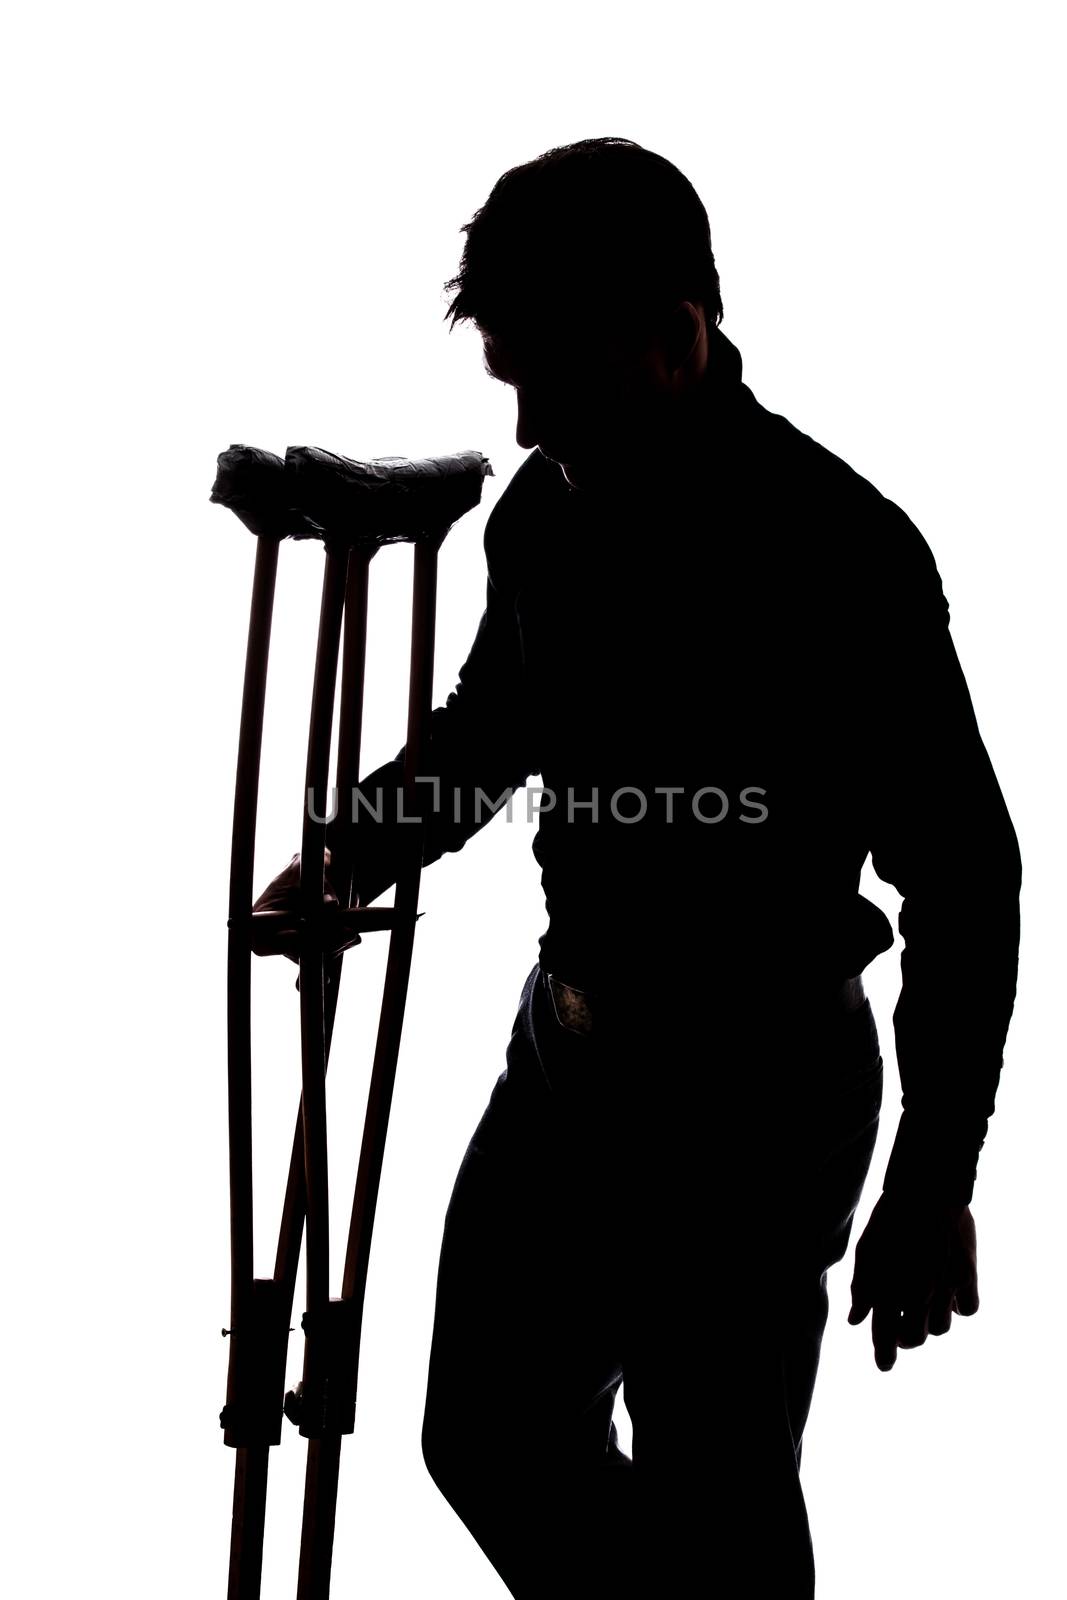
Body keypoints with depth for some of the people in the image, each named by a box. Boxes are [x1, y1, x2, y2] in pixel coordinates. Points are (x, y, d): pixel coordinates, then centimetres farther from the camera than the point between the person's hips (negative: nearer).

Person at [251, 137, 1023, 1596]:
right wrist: (355, 854, 3)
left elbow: (967, 880, -15)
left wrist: (934, 1188, -13)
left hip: (756, 1091, -7)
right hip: (567, 1040, 7)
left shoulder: (844, 552, -21)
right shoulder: (545, 508, 0)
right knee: (490, 1436, 17)